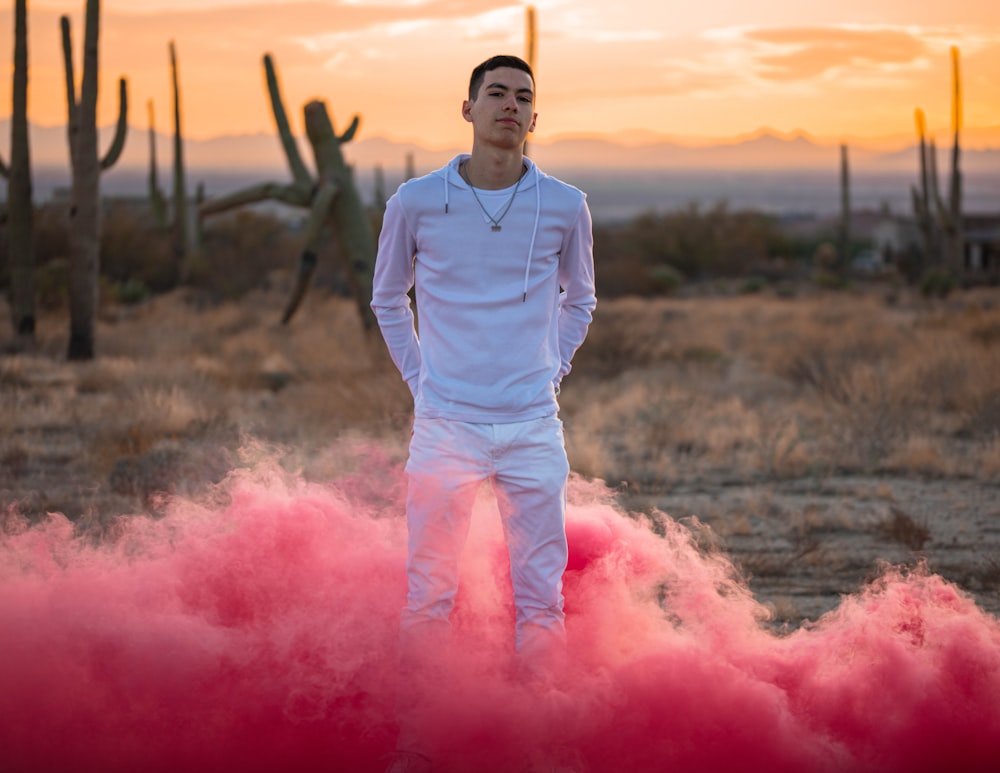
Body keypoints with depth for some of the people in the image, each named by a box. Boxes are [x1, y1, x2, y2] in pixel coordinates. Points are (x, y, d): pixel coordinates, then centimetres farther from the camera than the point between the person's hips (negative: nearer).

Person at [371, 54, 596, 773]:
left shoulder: (564, 206, 2)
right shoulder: (417, 201, -1)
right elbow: (388, 300, 15)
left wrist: (551, 371, 9)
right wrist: (419, 378, 7)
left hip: (534, 428, 1)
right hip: (445, 427, -1)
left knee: (541, 599, 4)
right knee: (428, 596, 1)